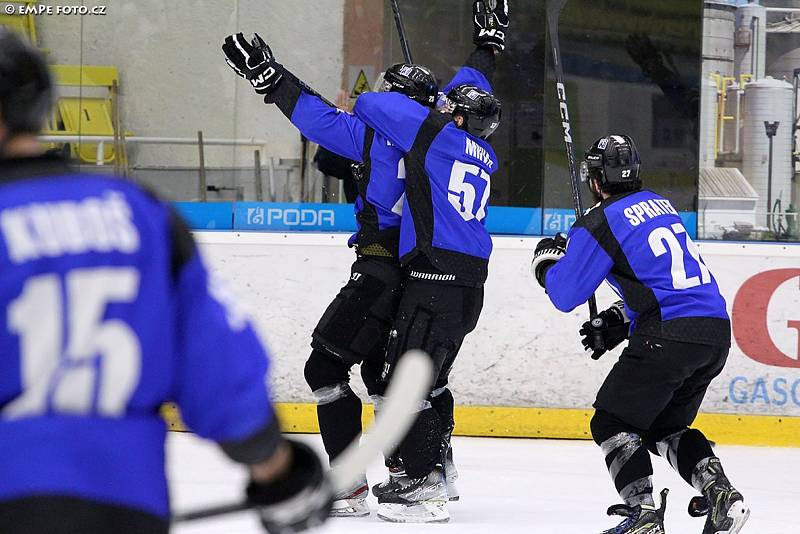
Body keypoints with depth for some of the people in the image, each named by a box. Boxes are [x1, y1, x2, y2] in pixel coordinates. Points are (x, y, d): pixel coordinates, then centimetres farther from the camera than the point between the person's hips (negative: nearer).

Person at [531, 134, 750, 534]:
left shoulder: (600, 223, -5)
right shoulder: (658, 204, 19)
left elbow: (564, 295, 0)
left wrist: (547, 260, 20)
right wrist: (616, 322, 30)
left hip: (669, 336, -8)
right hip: (716, 333, 8)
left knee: (612, 423, 5)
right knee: (666, 426, 22)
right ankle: (721, 497, 3)